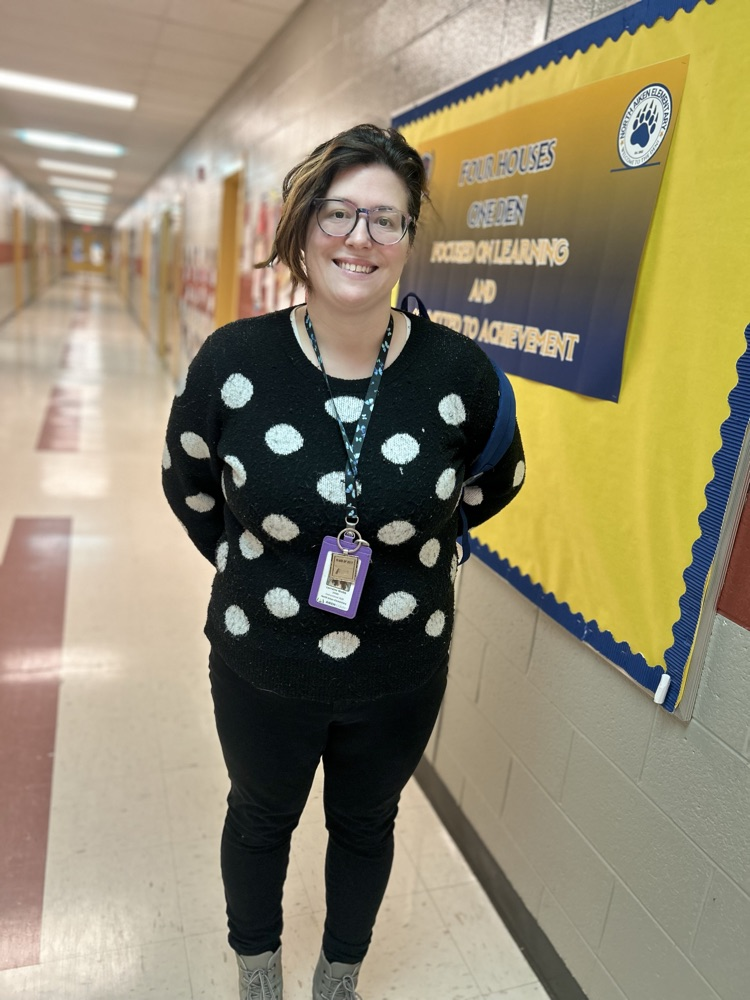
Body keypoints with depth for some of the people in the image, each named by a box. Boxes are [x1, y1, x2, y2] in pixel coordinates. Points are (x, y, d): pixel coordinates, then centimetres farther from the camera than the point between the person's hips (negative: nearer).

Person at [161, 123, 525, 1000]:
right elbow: (185, 483, 3)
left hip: (401, 673, 1)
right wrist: (244, 562, 3)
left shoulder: (459, 372, -16)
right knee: (261, 819, 25)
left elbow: (499, 479, 4)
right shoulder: (234, 360, -15)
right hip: (261, 667, 1)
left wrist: (420, 546, 4)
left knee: (365, 826, 24)